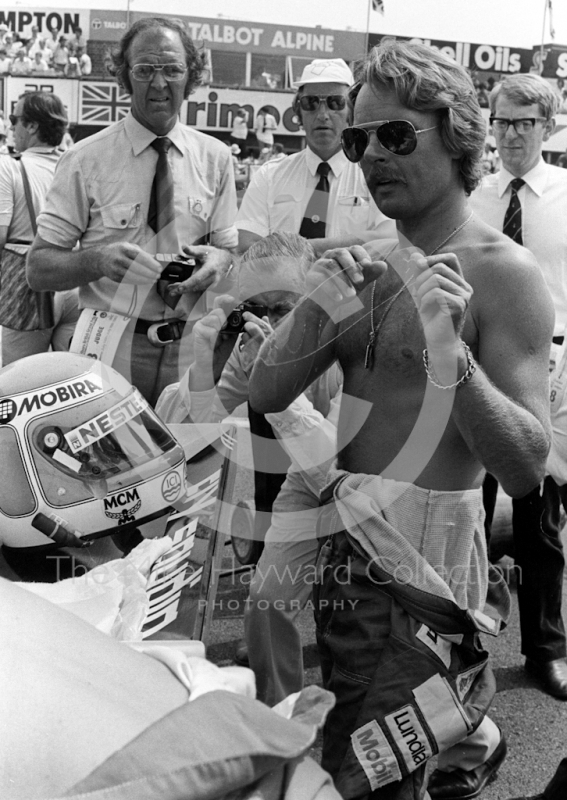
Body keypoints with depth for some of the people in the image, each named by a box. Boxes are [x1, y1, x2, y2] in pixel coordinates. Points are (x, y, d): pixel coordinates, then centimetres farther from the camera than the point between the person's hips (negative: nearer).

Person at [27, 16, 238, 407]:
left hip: (189, 350, 3)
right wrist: (98, 259, -25)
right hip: (111, 348, -2)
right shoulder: (86, 159, -5)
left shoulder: (215, 157, 5)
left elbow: (232, 249, 9)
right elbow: (39, 268, -6)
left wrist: (218, 260, -14)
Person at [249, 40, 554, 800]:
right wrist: (314, 312, -18)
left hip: (418, 556, -6)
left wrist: (451, 358, -33)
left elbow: (526, 469, -19)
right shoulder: (370, 260, 7)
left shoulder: (502, 274, -12)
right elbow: (265, 393, 0)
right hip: (339, 538, 7)